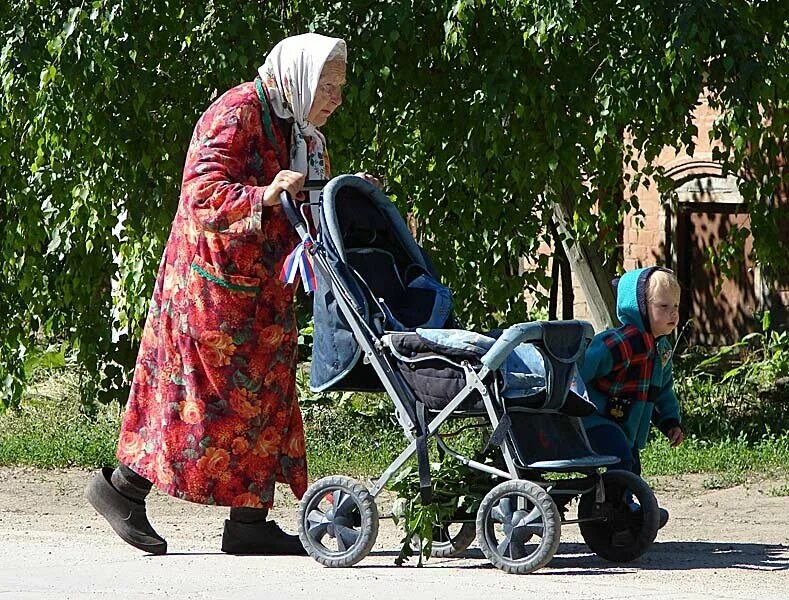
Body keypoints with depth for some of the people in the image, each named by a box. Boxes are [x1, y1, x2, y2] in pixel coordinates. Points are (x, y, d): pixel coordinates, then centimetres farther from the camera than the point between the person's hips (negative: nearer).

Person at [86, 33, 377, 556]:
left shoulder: (302, 133, 14)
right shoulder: (235, 115, -15)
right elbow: (203, 194, -25)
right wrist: (265, 195, -39)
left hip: (263, 288, 9)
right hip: (212, 283, -9)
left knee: (264, 393, 5)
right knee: (209, 392, -7)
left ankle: (250, 522, 7)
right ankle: (121, 487, 4)